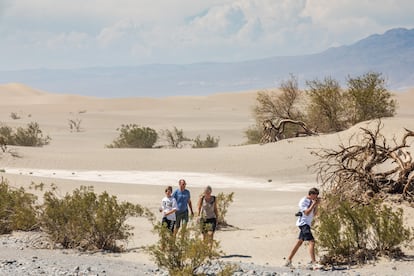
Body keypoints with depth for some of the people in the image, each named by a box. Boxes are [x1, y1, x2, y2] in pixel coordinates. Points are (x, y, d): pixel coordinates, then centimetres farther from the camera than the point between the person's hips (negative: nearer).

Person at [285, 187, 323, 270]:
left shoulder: (311, 201, 12)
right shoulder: (303, 201, -13)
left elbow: (314, 214, 13)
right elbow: (307, 213, -21)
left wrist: (316, 205, -1)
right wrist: (313, 204, -19)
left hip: (307, 224, 10)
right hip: (303, 223, -10)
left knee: (299, 242, 15)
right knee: (311, 242, -19)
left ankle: (289, 260, 23)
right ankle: (314, 263, -26)